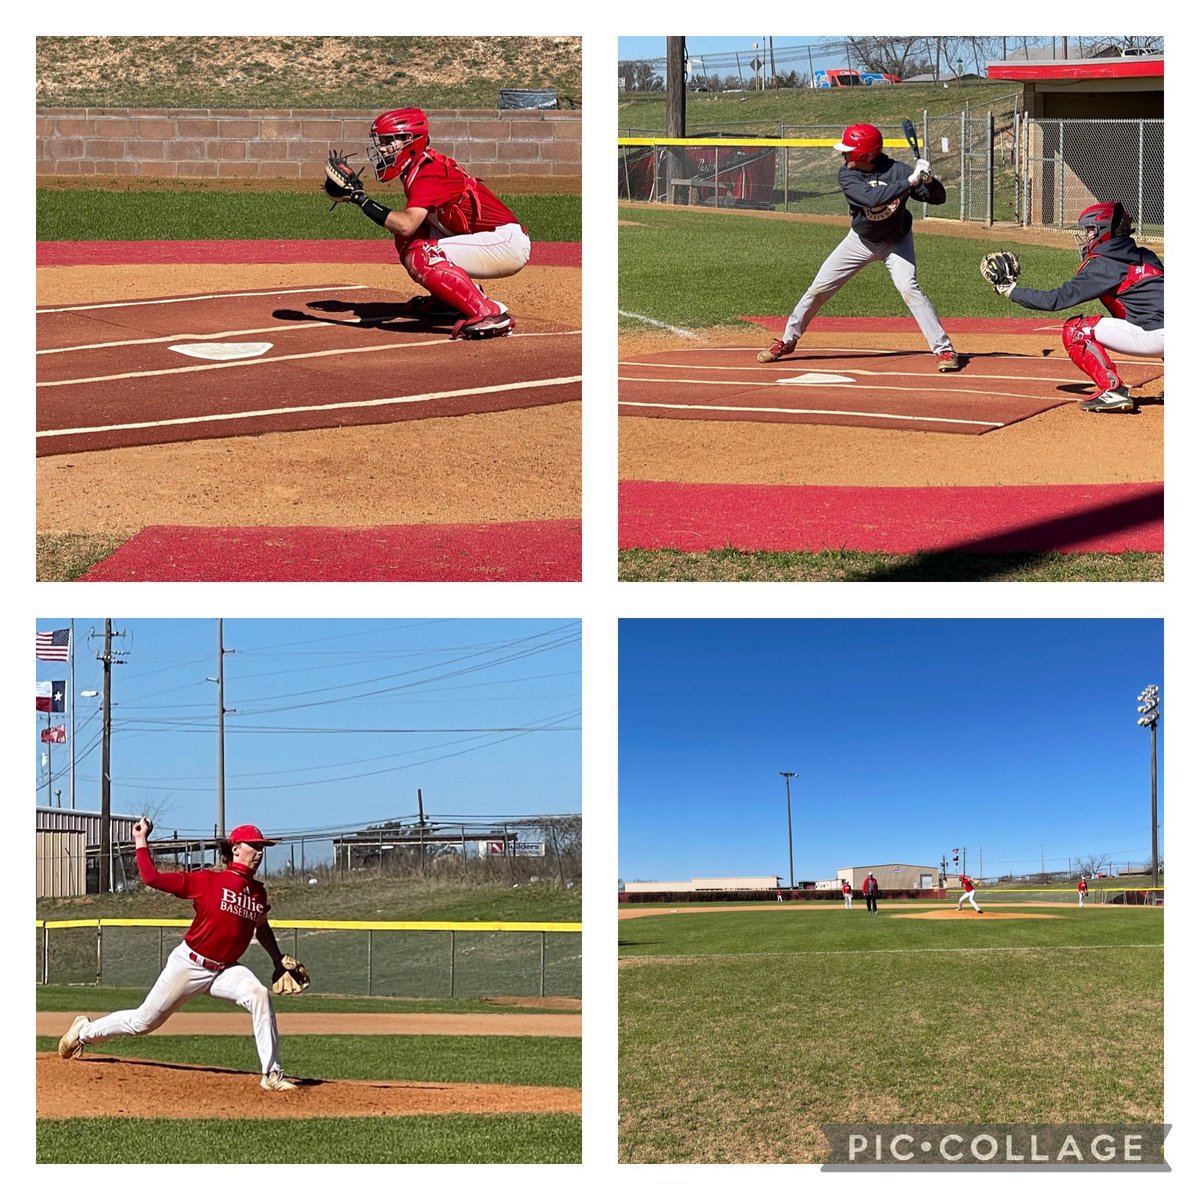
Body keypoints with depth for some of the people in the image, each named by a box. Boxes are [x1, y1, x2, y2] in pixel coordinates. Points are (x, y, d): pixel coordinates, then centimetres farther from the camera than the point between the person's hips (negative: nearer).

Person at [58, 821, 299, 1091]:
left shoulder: (259, 893, 3)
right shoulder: (207, 880, -13)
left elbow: (262, 929, 21)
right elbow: (151, 877, -14)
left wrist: (279, 959, 12)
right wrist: (141, 841, -12)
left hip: (224, 971, 4)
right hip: (189, 965, -4)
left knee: (259, 995, -26)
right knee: (143, 1021, 8)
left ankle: (272, 1074, -21)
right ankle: (85, 1032, 37)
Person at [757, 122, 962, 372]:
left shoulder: (896, 171, -24)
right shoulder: (847, 175, -22)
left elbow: (938, 198, -21)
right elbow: (872, 198, -40)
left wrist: (927, 180, -42)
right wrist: (910, 181, -46)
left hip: (896, 241, -2)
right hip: (861, 239, 2)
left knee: (909, 288, -24)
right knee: (818, 288, 3)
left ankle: (944, 349, -19)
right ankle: (787, 340, 22)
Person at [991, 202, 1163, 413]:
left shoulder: (1102, 265, -2)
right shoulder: (1145, 256, 18)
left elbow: (1056, 300, -3)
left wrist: (1012, 291, 9)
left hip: (1154, 336, -7)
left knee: (1074, 331, -1)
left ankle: (1114, 390, -10)